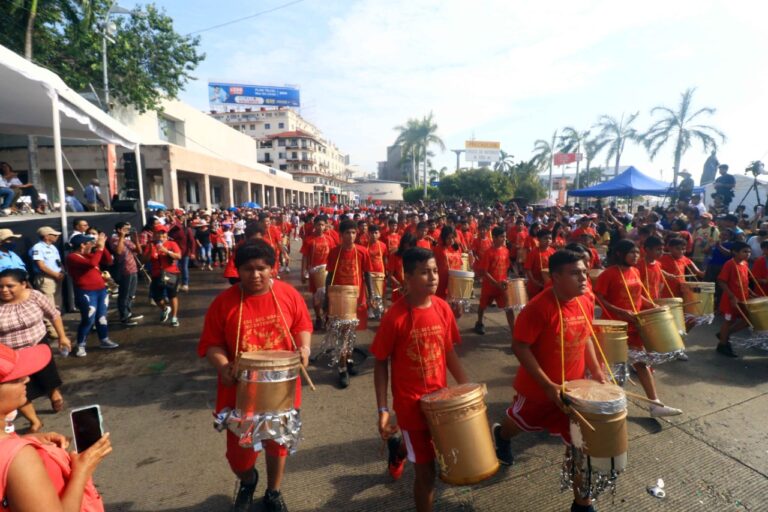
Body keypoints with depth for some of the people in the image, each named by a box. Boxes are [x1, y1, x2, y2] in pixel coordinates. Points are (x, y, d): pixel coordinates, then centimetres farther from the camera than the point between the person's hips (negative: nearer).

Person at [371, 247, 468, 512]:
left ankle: (399, 449, 59)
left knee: (421, 448, 26)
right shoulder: (395, 317, -21)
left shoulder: (443, 308, -6)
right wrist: (383, 409, -14)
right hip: (410, 403, -5)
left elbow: (449, 351, 6)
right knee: (426, 470, 6)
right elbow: (381, 363, -12)